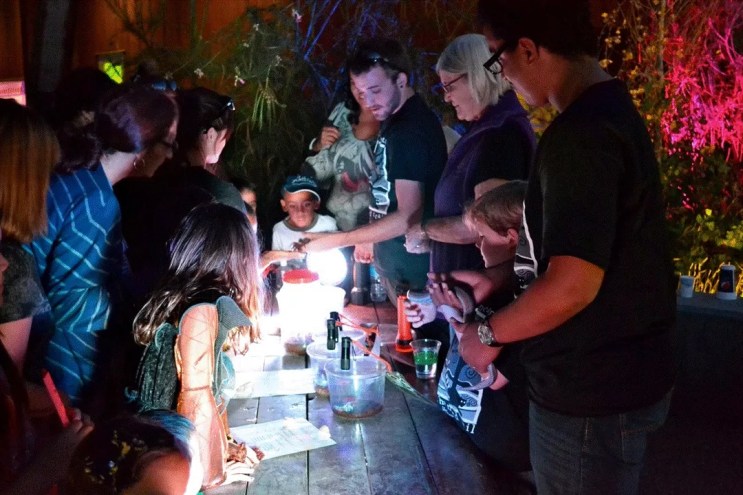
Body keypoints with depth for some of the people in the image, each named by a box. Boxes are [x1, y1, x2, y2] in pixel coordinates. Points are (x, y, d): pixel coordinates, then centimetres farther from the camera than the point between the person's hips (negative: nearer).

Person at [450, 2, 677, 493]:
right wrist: (496, 278, 14)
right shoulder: (610, 107, 7)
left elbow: (572, 285, -29)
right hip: (615, 375, 9)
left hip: (592, 391, -9)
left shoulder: (581, 134, -25)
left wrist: (490, 334, -13)